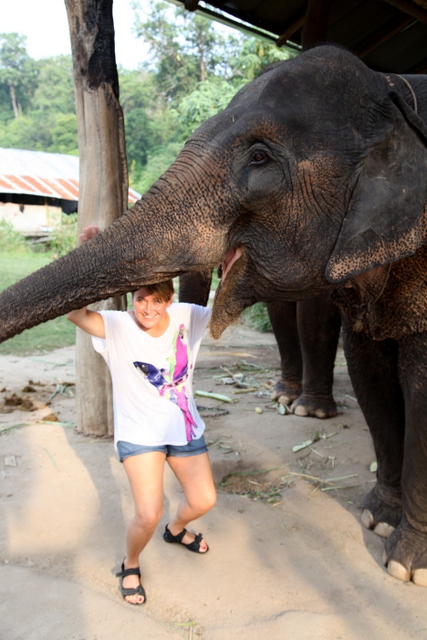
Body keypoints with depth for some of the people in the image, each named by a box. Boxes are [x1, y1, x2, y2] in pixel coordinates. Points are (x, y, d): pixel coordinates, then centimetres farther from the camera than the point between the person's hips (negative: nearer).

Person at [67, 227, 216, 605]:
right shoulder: (117, 327, -18)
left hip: (185, 426, 5)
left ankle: (176, 529, 51)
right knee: (148, 515, -14)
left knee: (204, 500, 14)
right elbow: (75, 311, -34)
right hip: (140, 432, -4)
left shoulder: (184, 318, -7)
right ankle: (130, 565, 21)